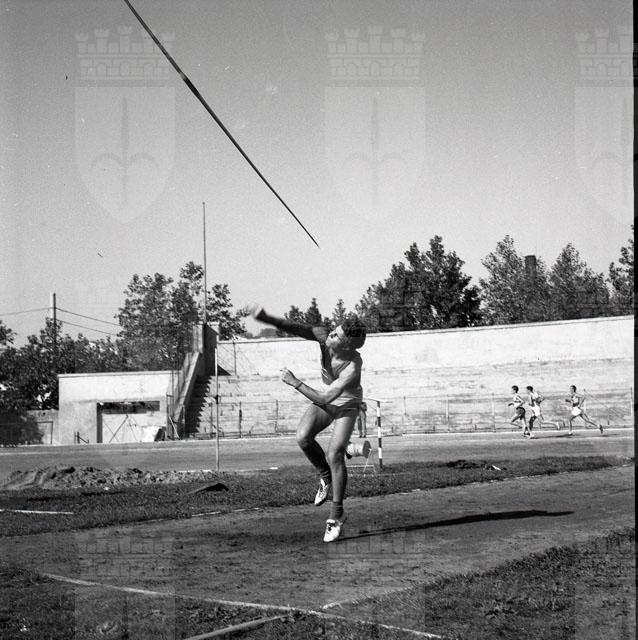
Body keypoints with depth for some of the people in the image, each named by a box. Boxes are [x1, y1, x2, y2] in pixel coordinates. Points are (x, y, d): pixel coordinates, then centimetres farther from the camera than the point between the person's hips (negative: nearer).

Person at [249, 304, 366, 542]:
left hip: (347, 404, -5)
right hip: (325, 397, 5)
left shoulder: (353, 367, -37)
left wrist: (295, 382, -34)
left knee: (334, 455, -20)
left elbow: (324, 399, -37)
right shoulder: (324, 336, -25)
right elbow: (296, 328, -35)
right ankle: (326, 477, 8)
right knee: (303, 437, -22)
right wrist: (265, 318, -49)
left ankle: (336, 516, -6)